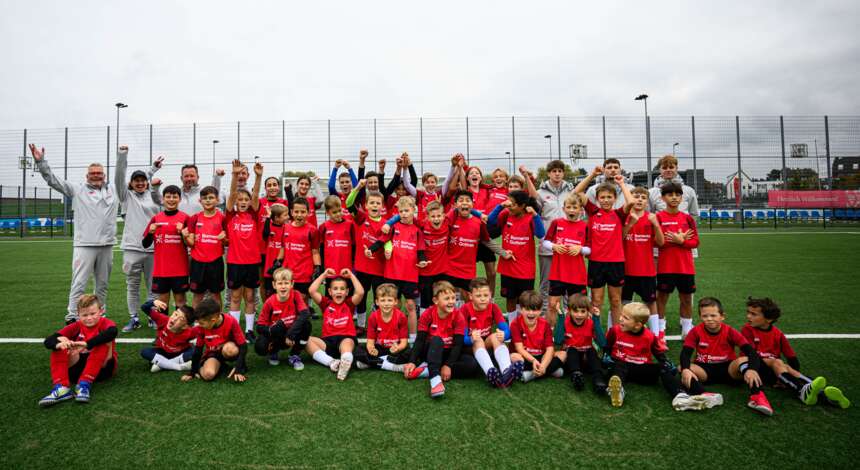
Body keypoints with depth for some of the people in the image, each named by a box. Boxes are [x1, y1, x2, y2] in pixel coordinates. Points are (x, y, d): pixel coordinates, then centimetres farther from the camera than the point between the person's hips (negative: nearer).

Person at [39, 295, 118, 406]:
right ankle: (61, 388, -28)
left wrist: (87, 344, -45)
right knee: (59, 346, -13)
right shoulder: (76, 327, 2)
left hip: (102, 368, -4)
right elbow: (48, 341, -10)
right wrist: (59, 344, -34)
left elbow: (112, 332, -36)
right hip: (80, 367, 4)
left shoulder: (104, 323, -9)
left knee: (103, 341, -29)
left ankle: (84, 384, -32)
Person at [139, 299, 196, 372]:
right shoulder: (163, 320, -26)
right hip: (162, 352, 3)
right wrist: (154, 302, -46)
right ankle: (179, 367, -25)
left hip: (180, 354, -3)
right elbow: (144, 308, -25)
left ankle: (161, 364, -19)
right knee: (144, 352, -24)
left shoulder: (188, 332, -33)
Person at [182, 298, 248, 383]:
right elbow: (198, 348, -1)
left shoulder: (231, 322, -24)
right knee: (208, 374, -30)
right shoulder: (201, 327, -14)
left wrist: (238, 368, -31)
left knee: (230, 349, -38)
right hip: (212, 354, 2)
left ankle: (241, 366, -10)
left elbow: (243, 345, -21)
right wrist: (193, 371, 3)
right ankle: (219, 365, 3)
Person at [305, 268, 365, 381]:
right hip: (328, 340, 3)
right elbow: (312, 291, 0)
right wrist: (324, 275, 4)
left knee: (347, 342, -38)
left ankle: (345, 363, -67)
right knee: (308, 341, -24)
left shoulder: (349, 303, 11)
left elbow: (360, 292, -8)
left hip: (346, 338, -2)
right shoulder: (326, 303, 14)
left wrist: (351, 276, -2)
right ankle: (331, 362, -39)